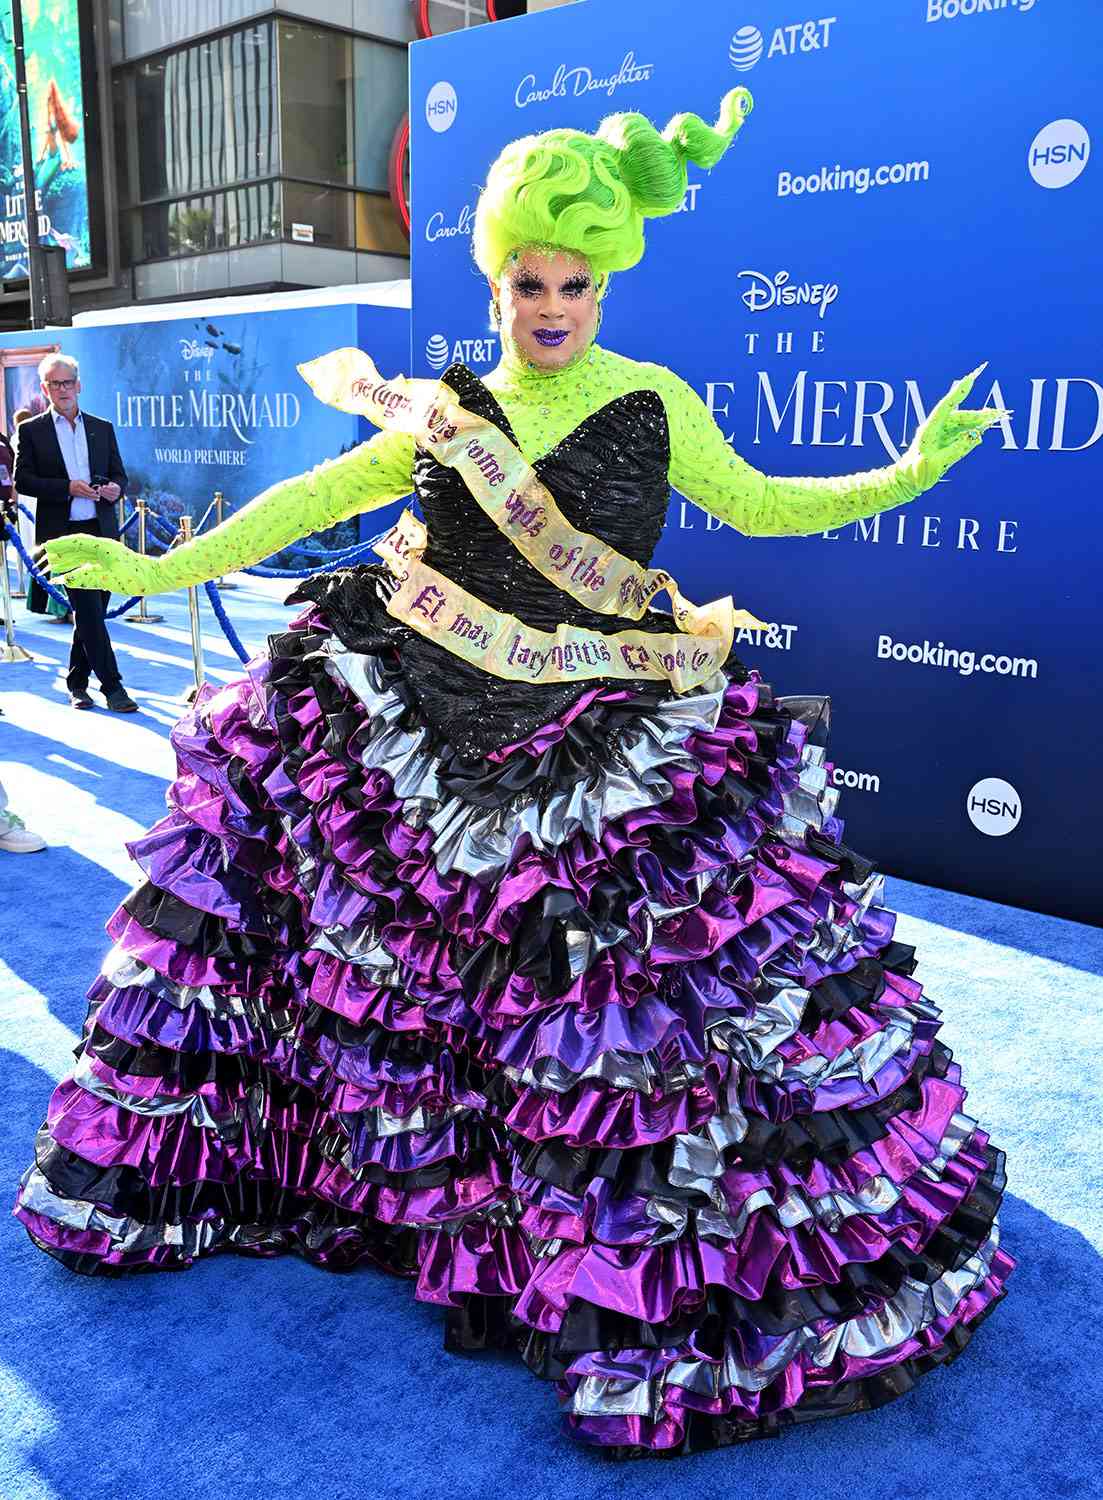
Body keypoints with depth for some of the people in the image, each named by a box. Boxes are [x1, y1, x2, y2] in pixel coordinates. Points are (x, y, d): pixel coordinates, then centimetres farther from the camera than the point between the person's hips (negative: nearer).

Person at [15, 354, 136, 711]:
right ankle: (111, 685, -8)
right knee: (88, 609, -11)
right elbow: (22, 481, -3)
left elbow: (119, 474, 16)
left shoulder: (102, 428, 14)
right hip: (63, 534, -4)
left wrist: (115, 488, -8)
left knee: (93, 609, 9)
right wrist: (67, 488, -16)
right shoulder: (32, 431, 3)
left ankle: (77, 682, 22)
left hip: (101, 531, 4)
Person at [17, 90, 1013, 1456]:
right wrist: (160, 570, 8)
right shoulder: (447, 412, 7)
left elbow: (759, 503, 9)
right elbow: (315, 498, 9)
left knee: (612, 1015, -4)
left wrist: (906, 473, -3)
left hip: (602, 752, -3)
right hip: (415, 725, 3)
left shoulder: (655, 405, 2)